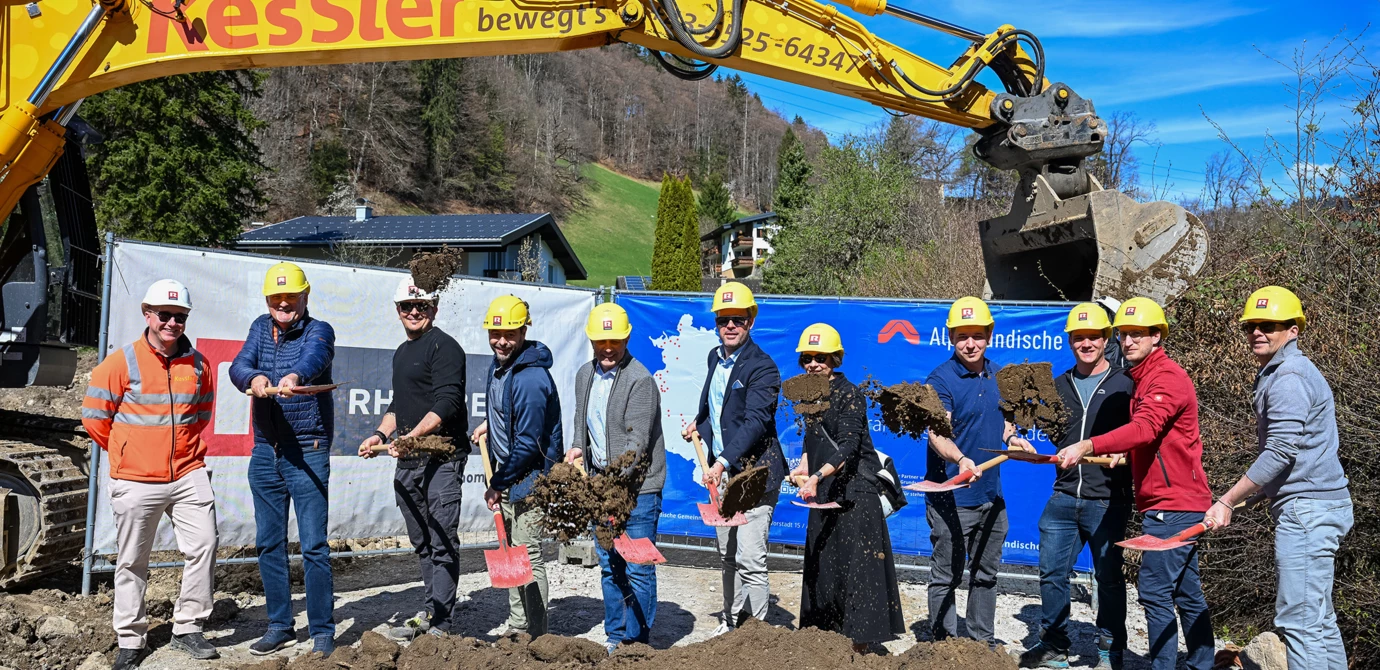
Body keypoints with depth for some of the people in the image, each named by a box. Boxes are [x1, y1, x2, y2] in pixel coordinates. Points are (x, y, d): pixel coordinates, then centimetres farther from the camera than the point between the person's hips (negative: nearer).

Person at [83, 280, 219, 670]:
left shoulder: (198, 365, 5)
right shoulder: (121, 363, -5)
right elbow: (94, 415, 1)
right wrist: (126, 453, 10)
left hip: (188, 476, 3)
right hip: (135, 481, -3)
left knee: (203, 546, -3)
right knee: (132, 562, 6)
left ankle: (187, 630, 11)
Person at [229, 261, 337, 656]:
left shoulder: (318, 330, -5)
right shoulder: (261, 328, 11)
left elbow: (315, 357, -28)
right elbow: (238, 365, -6)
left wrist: (295, 376, -50)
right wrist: (253, 378, -30)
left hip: (308, 453, -5)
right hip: (265, 451, 5)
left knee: (314, 546, -5)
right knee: (269, 543, 12)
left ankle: (322, 633, 5)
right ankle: (280, 627, 24)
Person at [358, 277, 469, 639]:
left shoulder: (444, 346, -6)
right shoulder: (402, 352, 22)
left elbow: (446, 404, -17)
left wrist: (412, 436, -26)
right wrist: (381, 434, 14)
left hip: (441, 459, -9)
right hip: (407, 463, 9)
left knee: (442, 543, -7)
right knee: (422, 542, 13)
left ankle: (442, 624, -5)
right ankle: (431, 612, 22)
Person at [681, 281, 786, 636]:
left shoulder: (762, 367, -15)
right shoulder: (715, 357, 10)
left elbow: (755, 422, -27)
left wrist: (723, 462, -35)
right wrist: (699, 424, 23)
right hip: (721, 472, 8)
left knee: (750, 560, -10)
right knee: (728, 555, 18)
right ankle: (732, 620, 32)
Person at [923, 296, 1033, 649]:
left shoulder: (997, 375, 8)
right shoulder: (941, 379, -15)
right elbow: (937, 434, -28)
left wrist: (1011, 437, 2)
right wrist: (960, 458, -47)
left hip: (992, 496, 7)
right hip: (951, 499, -7)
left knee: (986, 575, 19)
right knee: (947, 578, 3)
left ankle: (983, 641, 34)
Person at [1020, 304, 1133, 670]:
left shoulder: (1124, 385, -3)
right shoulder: (1060, 385, 12)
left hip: (1107, 500, -4)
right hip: (1065, 496, 5)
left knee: (1109, 577, 7)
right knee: (1051, 571, 7)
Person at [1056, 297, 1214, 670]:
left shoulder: (1167, 378, -14)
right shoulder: (1143, 379, 17)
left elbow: (1144, 428, -31)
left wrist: (1087, 447, -39)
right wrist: (1120, 455, 7)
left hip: (1172, 505, -10)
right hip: (1178, 503, 10)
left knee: (1155, 591, -10)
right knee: (1187, 593, 15)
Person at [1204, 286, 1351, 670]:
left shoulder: (1288, 377, -14)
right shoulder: (1276, 375, 19)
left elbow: (1280, 452, -20)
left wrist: (1226, 502, -15)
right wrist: (1247, 497, 20)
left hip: (1306, 509, -11)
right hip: (1315, 507, 11)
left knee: (1298, 620, -11)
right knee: (1319, 621, 14)